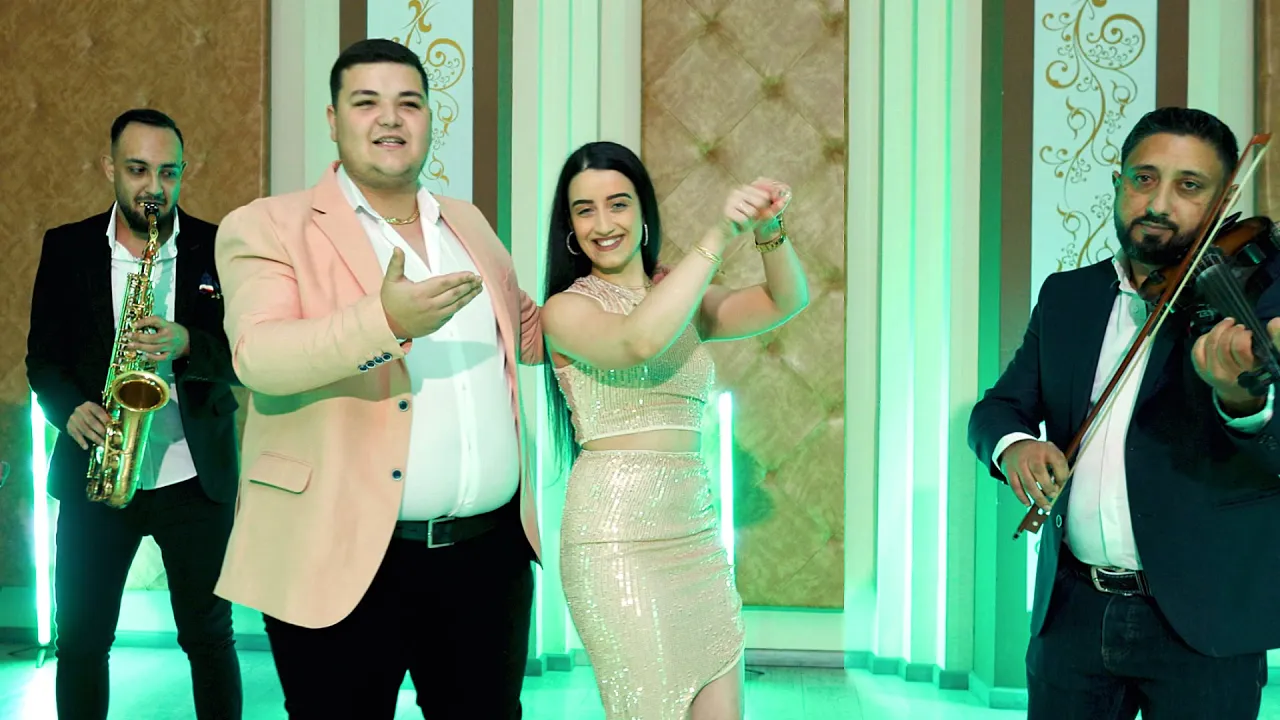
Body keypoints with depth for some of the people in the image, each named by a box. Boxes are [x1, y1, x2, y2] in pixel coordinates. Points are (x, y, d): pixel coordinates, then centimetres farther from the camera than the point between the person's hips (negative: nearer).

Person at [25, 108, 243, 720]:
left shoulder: (219, 250, 1)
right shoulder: (66, 248, 5)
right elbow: (42, 354, 8)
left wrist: (188, 345, -23)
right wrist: (70, 409, -12)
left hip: (195, 477, -1)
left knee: (210, 636, 5)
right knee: (80, 639, 7)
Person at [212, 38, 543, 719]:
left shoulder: (468, 224, 16)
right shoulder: (267, 228, -2)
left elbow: (526, 326, 30)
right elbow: (257, 355, -18)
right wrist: (385, 321, -33)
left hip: (489, 554, 5)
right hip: (342, 561, -5)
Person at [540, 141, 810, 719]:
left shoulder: (682, 301, 17)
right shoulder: (566, 308, 0)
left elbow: (786, 301, 5)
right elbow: (638, 342, -21)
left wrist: (768, 230, -15)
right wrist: (719, 236, -22)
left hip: (696, 526, 5)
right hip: (616, 531, -5)